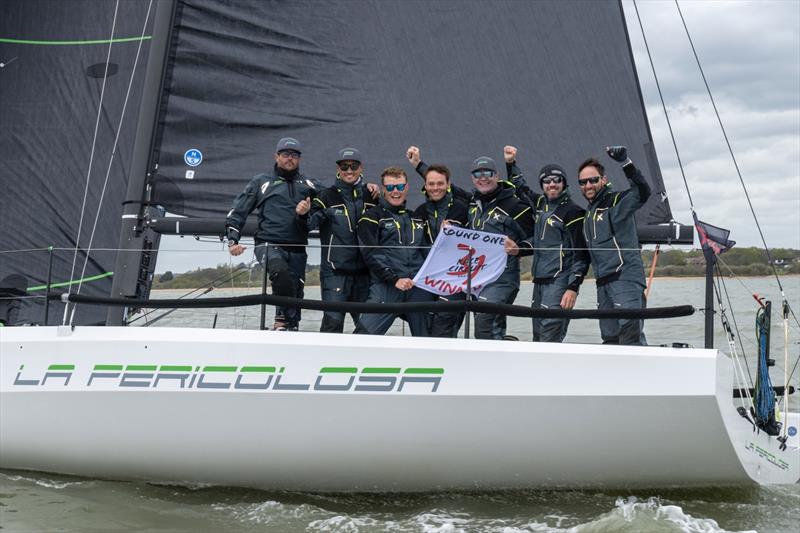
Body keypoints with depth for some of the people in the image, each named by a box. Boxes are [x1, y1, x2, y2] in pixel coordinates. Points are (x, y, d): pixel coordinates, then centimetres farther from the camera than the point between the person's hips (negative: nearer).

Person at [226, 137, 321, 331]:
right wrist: (232, 240, 1)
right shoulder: (262, 182, 13)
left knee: (296, 292, -2)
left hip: (296, 249, 3)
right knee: (280, 271, -33)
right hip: (269, 244, -3)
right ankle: (285, 319, -21)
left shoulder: (309, 185, 18)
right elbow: (237, 211, 13)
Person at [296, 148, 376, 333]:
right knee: (333, 319, -11)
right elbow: (311, 223, -12)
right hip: (335, 270, -4)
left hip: (364, 270, 4)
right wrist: (304, 214, -31)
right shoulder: (327, 196, -1)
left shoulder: (370, 196, 9)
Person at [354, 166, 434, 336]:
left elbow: (426, 251, 24)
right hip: (386, 285, -5)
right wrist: (394, 279, -15)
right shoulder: (372, 217, 4)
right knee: (366, 334, -17)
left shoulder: (416, 218, 21)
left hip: (419, 287, 5)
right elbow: (371, 254, -6)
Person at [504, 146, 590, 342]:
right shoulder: (540, 203, 14)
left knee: (550, 336, -16)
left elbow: (581, 254, -10)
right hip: (539, 281, 8)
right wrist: (511, 163, 26)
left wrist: (573, 288, -16)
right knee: (538, 336, 8)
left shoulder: (572, 211, -7)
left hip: (560, 282, -8)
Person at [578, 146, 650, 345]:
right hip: (603, 282, 8)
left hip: (626, 278, -8)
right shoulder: (589, 212, 21)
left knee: (630, 332, -19)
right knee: (609, 337, 8)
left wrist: (626, 163, -34)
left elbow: (642, 192, -25)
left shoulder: (617, 201, -5)